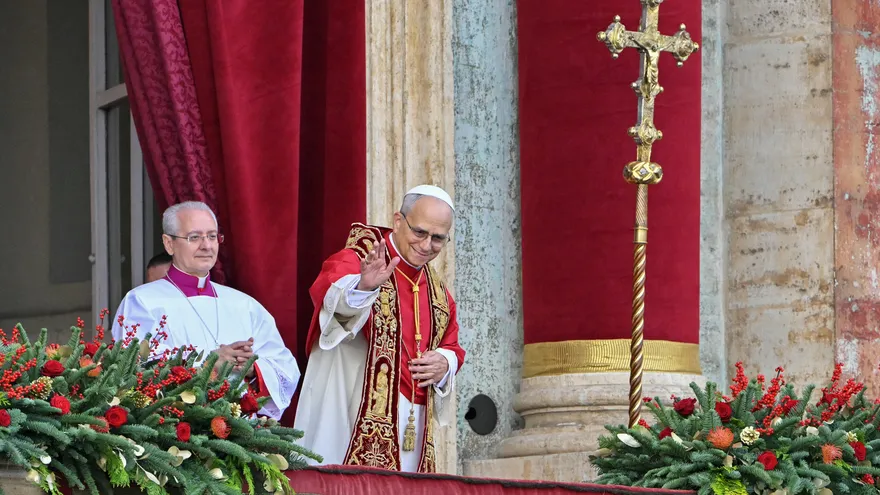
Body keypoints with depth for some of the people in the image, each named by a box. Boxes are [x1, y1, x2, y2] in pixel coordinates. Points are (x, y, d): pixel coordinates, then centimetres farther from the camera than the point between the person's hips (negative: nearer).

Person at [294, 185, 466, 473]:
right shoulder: (357, 261, -3)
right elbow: (332, 293, -25)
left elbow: (451, 346, 28)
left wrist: (446, 362, 3)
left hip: (412, 425, 6)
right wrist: (363, 286, -48)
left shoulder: (436, 292, 18)